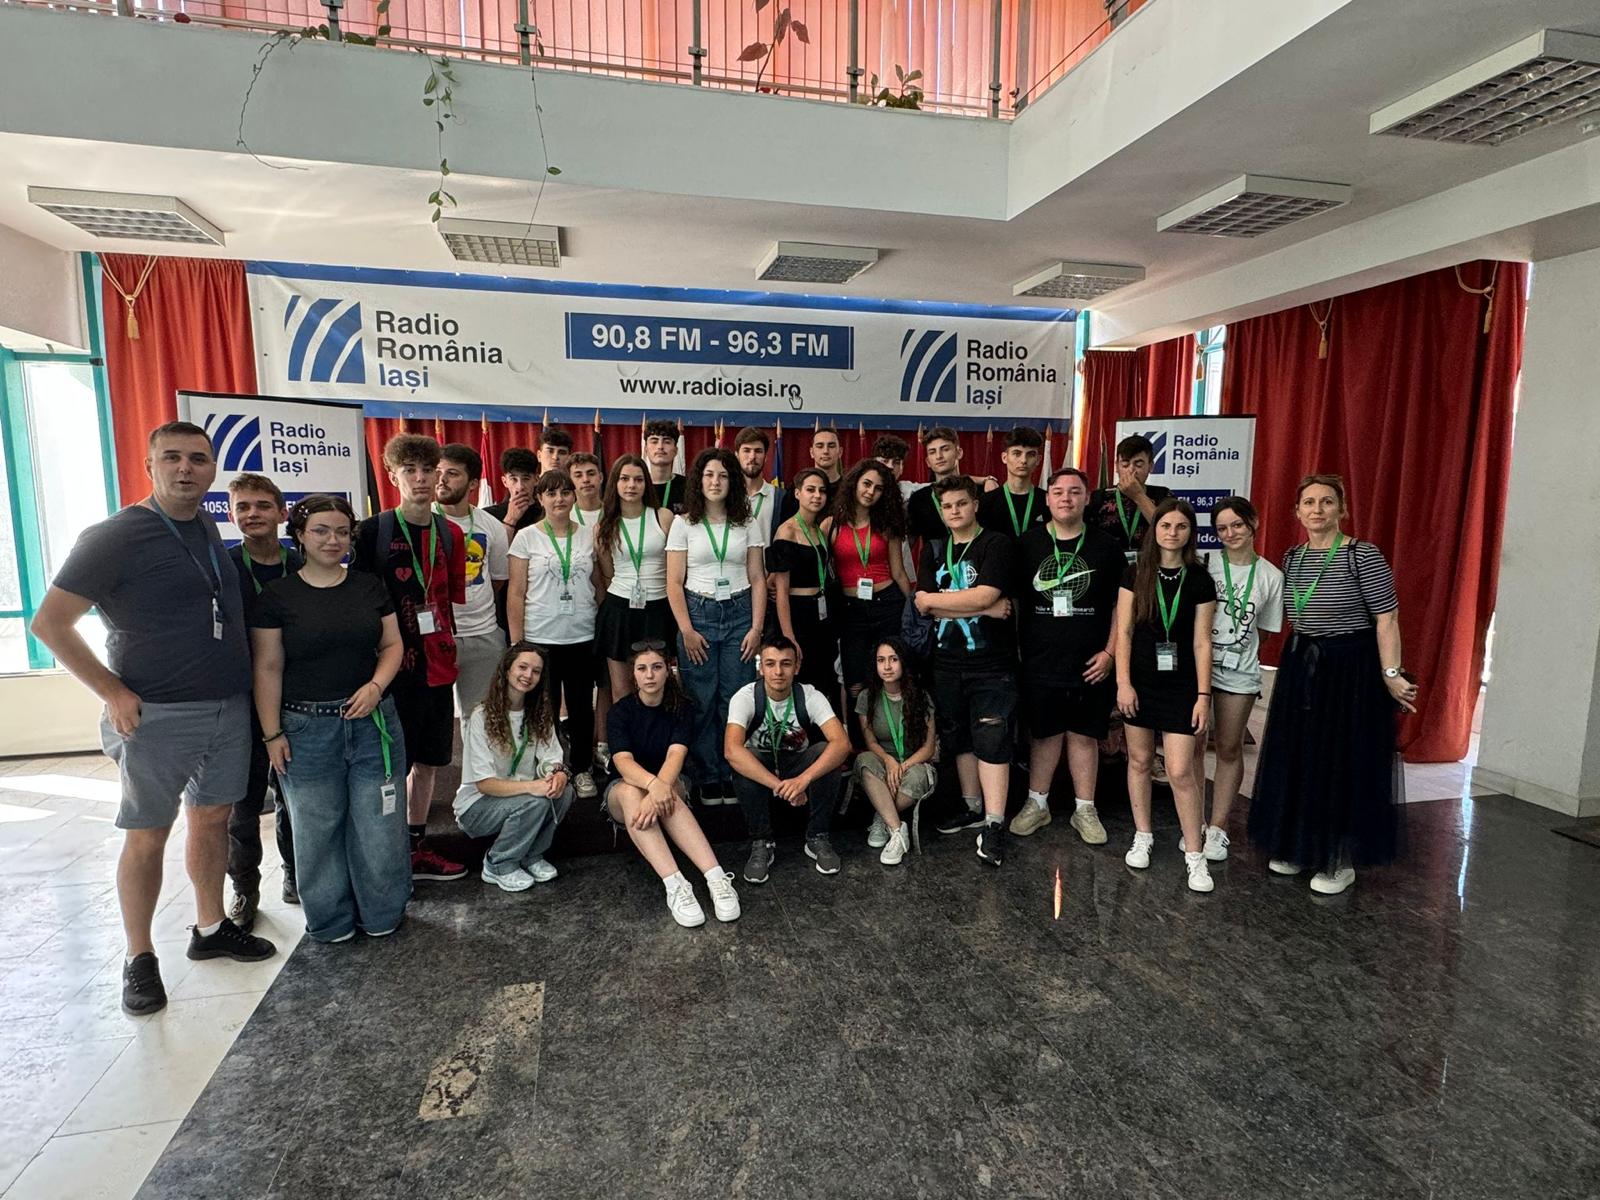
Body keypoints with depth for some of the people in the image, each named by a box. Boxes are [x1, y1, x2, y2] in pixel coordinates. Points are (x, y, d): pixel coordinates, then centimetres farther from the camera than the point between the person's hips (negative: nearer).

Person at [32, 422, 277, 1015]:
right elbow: (49, 623, -10)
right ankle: (139, 958, 21)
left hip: (229, 708, 6)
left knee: (212, 819, 15)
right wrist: (114, 692, -13)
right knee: (147, 836, 5)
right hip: (157, 717, -5)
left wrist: (242, 683, 12)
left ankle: (211, 928, 30)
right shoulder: (114, 536, -11)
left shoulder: (209, 531, 8)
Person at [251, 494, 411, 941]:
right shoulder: (277, 595, -2)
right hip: (307, 729, -1)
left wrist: (376, 685, -9)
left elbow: (392, 644, 9)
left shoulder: (370, 586, 6)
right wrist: (272, 733, -5)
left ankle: (381, 914, 24)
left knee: (379, 823, 6)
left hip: (373, 721, 2)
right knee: (318, 828, 9)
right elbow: (267, 669, -2)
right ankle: (330, 921, 27)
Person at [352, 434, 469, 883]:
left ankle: (416, 849, 29)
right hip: (393, 666, -5)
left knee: (427, 761, 14)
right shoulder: (371, 531, -7)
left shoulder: (449, 534, 8)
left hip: (437, 665, 5)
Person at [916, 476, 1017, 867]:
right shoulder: (934, 551, 11)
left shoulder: (996, 544, -3)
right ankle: (972, 807, 30)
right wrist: (984, 608, -11)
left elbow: (986, 595, -18)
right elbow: (924, 605, -3)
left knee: (991, 741, -5)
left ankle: (994, 825, 0)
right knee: (958, 738, 14)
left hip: (991, 662, -5)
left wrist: (935, 599, -7)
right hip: (947, 661, 5)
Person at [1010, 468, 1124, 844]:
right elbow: (1011, 599, 7)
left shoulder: (1105, 547, 2)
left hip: (1090, 665, 0)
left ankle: (1085, 810, 23)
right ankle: (1037, 805, 25)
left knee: (1084, 735, 8)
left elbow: (1120, 605, 4)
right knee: (1044, 734, 10)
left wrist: (1110, 651, -3)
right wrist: (1015, 647, 2)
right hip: (1040, 662, 0)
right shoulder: (1027, 543, 2)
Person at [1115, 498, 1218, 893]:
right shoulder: (1135, 574, 1)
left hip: (1180, 686, -1)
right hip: (1140, 681, 1)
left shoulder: (1199, 580, -1)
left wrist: (1203, 695, -5)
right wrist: (1123, 682, -7)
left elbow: (1202, 642, -1)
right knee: (1139, 760, 10)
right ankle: (1142, 837, 27)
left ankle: (1194, 856, 8)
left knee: (1180, 771, -5)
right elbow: (1124, 631, -1)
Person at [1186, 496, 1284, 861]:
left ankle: (1218, 828, 21)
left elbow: (1265, 630, 10)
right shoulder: (1205, 565, -4)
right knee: (1193, 745, 5)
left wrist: (1237, 648, 2)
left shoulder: (1271, 576, 2)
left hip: (1239, 672, 1)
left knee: (1230, 748, 9)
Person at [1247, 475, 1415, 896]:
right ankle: (1298, 846, 28)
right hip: (1301, 665, 6)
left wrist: (1392, 675, -21)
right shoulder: (1293, 558, 7)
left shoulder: (1363, 555, -12)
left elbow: (1387, 618, -15)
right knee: (1295, 758, 11)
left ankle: (1341, 861, 17)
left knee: (1344, 762, 2)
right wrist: (1297, 655, 11)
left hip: (1351, 669, -6)